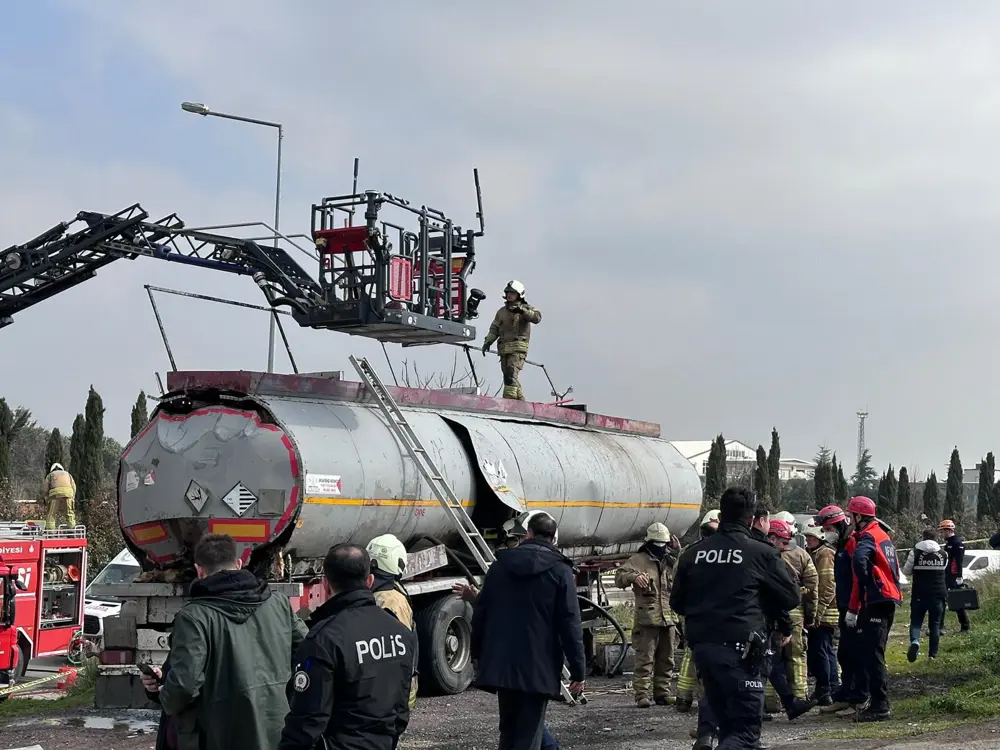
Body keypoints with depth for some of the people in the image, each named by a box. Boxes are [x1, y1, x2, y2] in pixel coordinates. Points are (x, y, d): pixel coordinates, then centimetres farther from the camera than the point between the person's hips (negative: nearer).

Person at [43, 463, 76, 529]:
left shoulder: (50, 475, 28)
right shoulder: (67, 474, 32)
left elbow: (44, 489, 14)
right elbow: (74, 486, 19)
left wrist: (48, 498, 24)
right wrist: (72, 498, 22)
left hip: (55, 493, -1)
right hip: (68, 493, 1)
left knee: (52, 515, 0)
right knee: (70, 514, 6)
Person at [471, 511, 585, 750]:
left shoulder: (500, 564, 7)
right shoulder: (560, 571, -5)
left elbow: (480, 614, 10)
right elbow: (570, 624, -9)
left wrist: (478, 656, 20)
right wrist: (578, 670, -4)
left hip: (500, 665, 4)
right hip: (539, 668, -4)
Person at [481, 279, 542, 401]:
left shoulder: (525, 309, 5)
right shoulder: (501, 311, 21)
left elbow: (537, 318, -14)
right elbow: (494, 329, 17)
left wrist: (522, 311, -27)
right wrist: (488, 341, 1)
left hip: (518, 347, -6)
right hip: (504, 348, 6)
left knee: (511, 374, -21)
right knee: (511, 379, 5)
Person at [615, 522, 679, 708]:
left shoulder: (671, 561, 17)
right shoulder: (638, 560, 2)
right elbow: (619, 578, -6)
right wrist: (633, 576, -27)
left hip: (668, 618, 5)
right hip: (646, 618, -5)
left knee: (666, 660, 10)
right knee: (644, 659, -7)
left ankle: (662, 692, 18)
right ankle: (642, 694, -6)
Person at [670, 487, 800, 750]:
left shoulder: (692, 553, 7)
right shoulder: (761, 553, -4)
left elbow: (677, 603, 14)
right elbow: (791, 597, 4)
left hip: (701, 646, 5)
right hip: (739, 649, -5)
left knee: (727, 725, 18)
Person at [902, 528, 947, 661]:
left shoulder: (916, 552, -5)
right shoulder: (943, 554, 4)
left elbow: (906, 571, 2)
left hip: (919, 594, -2)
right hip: (938, 594, 2)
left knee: (916, 621, 4)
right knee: (935, 624, 10)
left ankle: (914, 641, -25)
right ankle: (933, 654, 8)